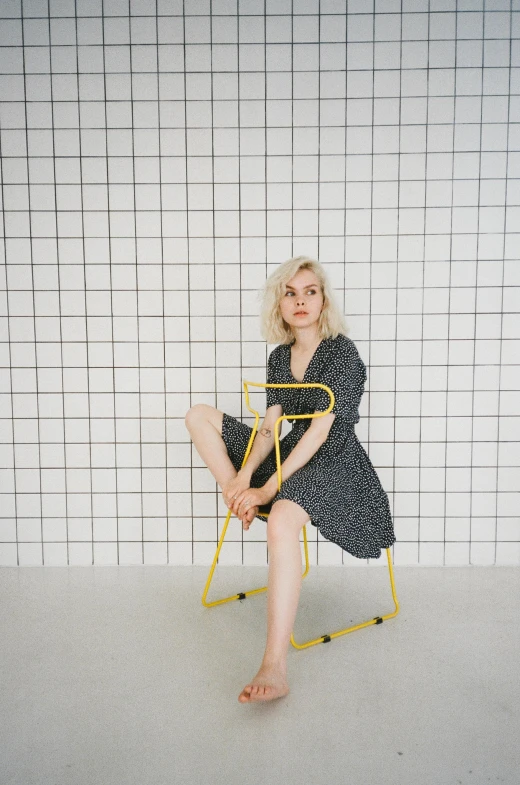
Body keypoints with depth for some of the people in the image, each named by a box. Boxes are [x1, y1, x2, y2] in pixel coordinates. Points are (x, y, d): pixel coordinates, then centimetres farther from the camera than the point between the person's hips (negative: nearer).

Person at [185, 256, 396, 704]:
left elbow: (319, 430, -20)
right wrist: (244, 473, -16)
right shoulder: (279, 356, 8)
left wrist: (267, 488, -24)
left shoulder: (342, 353, -12)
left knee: (281, 519, -40)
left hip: (335, 464, -7)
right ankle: (238, 499, -6)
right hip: (290, 456, 8)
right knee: (199, 416, 2)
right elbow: (270, 427, 3)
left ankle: (275, 670, -37)